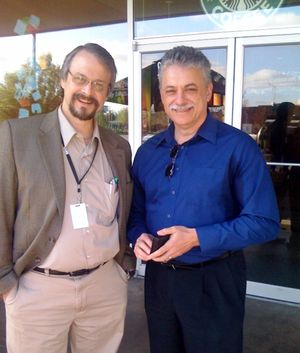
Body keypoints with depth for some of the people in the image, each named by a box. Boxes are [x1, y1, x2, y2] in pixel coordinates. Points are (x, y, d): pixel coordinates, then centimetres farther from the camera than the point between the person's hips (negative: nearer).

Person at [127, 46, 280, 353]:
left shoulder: (238, 147, -13)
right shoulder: (147, 152, 4)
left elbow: (264, 222, -16)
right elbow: (136, 211, 12)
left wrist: (197, 238, -23)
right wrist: (139, 237, -10)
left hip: (214, 282, -5)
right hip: (158, 277, 5)